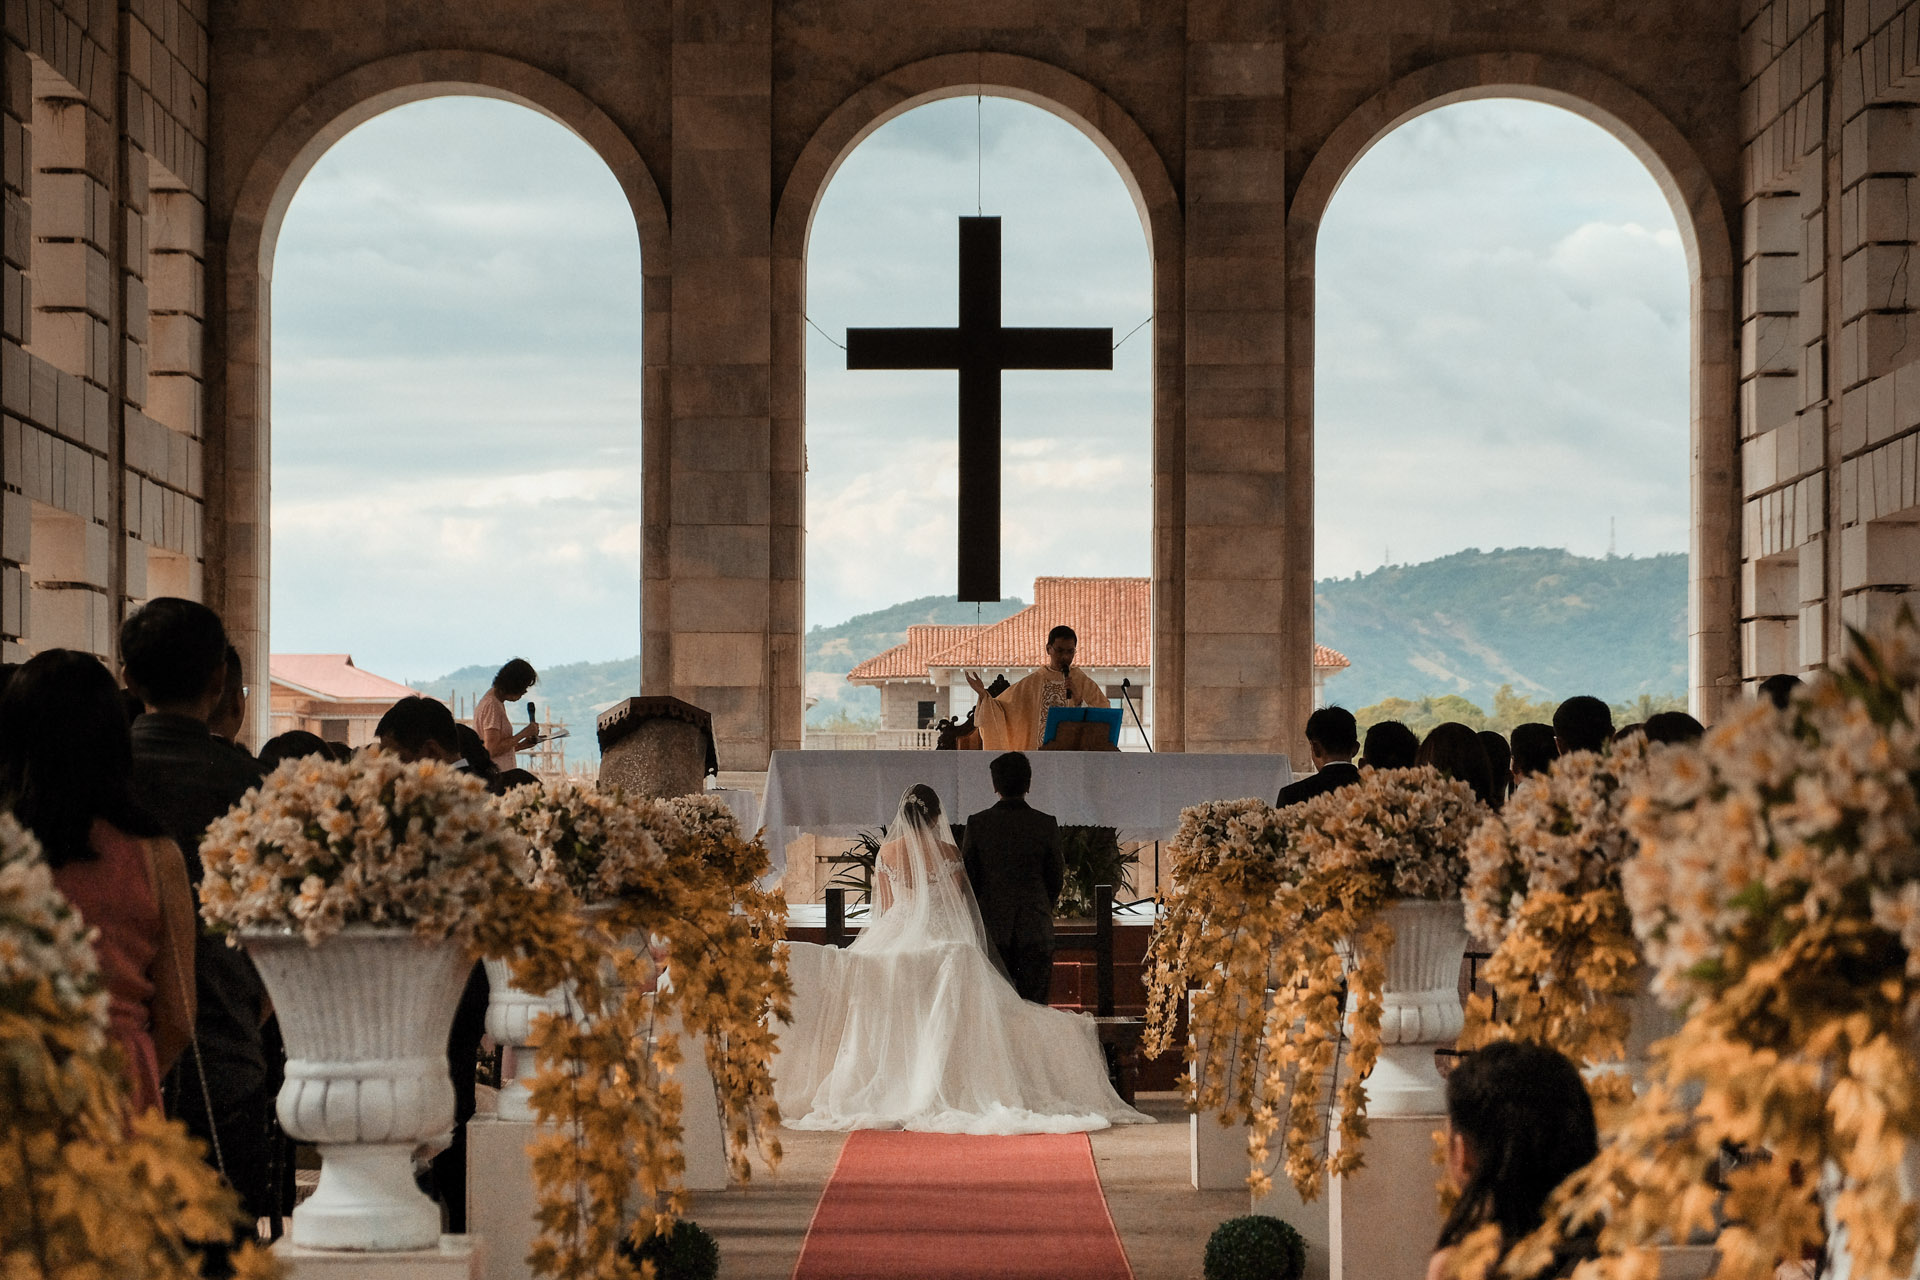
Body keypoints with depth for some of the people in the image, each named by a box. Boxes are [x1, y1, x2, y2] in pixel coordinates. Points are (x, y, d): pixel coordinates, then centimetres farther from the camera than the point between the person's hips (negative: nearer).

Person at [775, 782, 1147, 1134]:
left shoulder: (887, 853, 1)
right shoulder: (948, 853, -4)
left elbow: (884, 907, 8)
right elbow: (959, 905, 2)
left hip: (895, 939, 2)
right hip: (943, 942, -2)